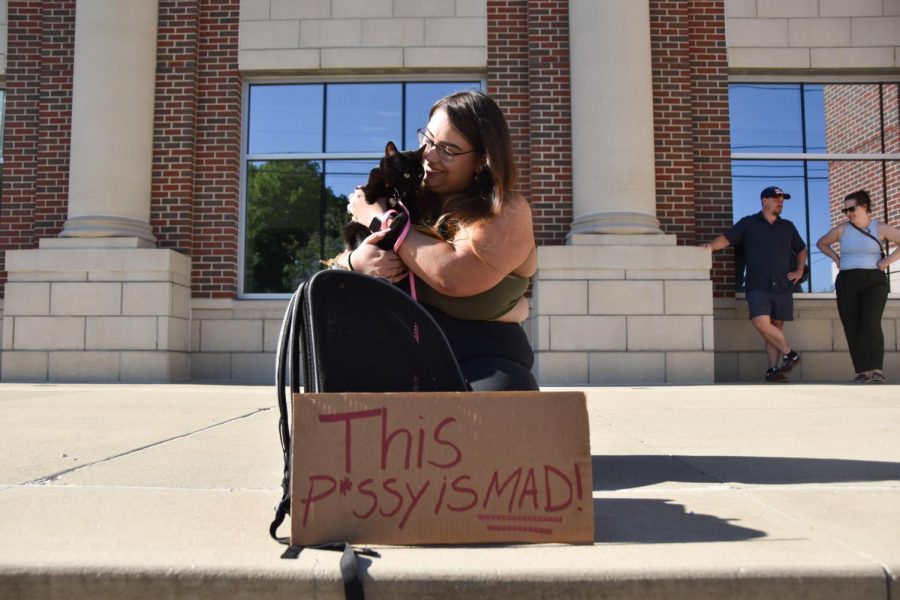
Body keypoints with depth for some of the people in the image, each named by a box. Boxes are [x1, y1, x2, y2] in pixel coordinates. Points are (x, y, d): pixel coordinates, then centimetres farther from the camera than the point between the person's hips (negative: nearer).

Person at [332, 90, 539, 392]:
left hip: (484, 360, -3)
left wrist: (380, 219, -9)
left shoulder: (507, 211, -5)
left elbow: (454, 276, -22)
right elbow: (340, 261, 15)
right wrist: (357, 260, -12)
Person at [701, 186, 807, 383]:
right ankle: (789, 354, -1)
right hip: (757, 287, -3)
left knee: (776, 327, 1)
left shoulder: (787, 227, 16)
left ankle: (773, 369, 5)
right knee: (761, 323, -19)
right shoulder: (748, 223, 7)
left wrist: (799, 271, 16)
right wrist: (710, 246, -21)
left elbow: (802, 250, 29)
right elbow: (726, 239, -2)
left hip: (782, 287, 3)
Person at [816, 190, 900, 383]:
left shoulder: (880, 228, 2)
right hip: (847, 282, 3)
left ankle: (877, 370, -19)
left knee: (871, 324, -20)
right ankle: (862, 371, 4)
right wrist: (836, 258, 10)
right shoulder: (842, 229, 8)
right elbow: (821, 243, 23)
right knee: (852, 328, -1)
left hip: (873, 282, -3)